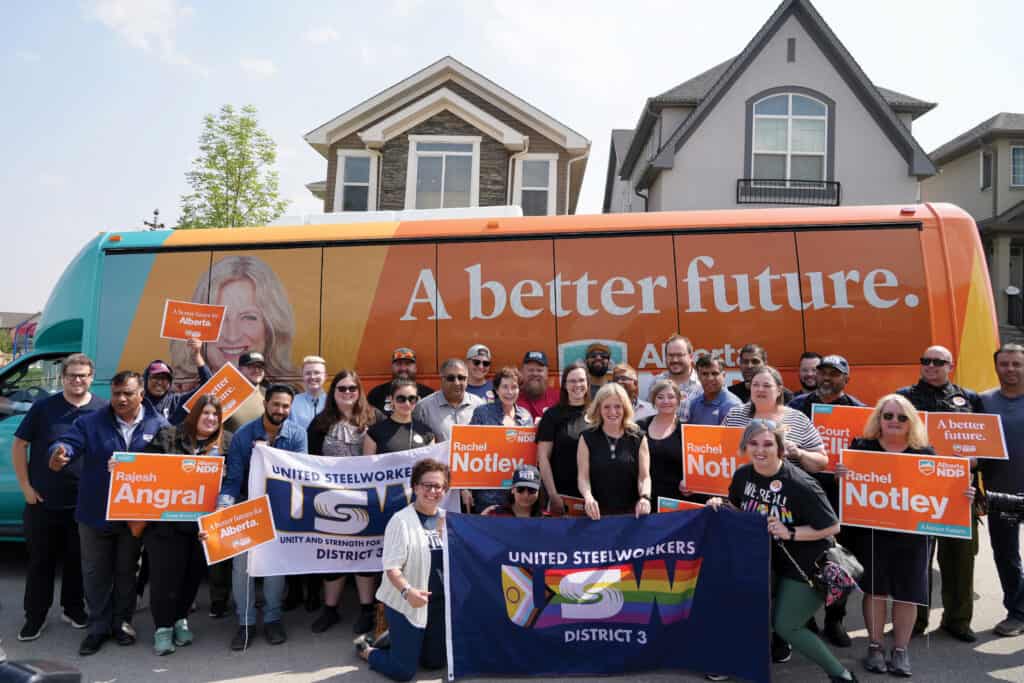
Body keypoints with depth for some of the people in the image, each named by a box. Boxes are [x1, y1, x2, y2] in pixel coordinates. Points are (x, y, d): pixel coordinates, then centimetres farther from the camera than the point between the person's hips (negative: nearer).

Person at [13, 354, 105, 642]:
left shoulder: (104, 410, -1)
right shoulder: (43, 407, -3)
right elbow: (19, 445, 1)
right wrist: (26, 486, -4)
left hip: (85, 502, 1)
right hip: (43, 501, -1)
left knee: (78, 559, 13)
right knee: (41, 560, 9)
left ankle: (73, 608, 29)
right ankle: (35, 616, 22)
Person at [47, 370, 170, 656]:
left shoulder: (159, 426, -2)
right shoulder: (90, 423, -2)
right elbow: (70, 442, -17)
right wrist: (61, 452, -41)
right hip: (96, 514, 1)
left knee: (126, 570, 15)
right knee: (95, 572, 10)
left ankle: (122, 621, 30)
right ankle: (98, 626, 25)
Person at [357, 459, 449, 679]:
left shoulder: (448, 519, 3)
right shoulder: (402, 520, -15)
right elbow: (391, 566, -19)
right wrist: (407, 591, -34)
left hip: (440, 603, 6)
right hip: (406, 604, -6)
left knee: (435, 662, 16)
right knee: (403, 672, -1)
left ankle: (395, 638, 39)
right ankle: (367, 649, 27)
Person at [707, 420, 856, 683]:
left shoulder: (800, 485, -27)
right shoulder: (743, 475, -8)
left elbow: (831, 527, -20)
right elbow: (737, 509, 11)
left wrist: (790, 533, -29)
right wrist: (720, 504, -10)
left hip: (805, 566, -6)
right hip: (767, 559, 6)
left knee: (785, 626, -1)